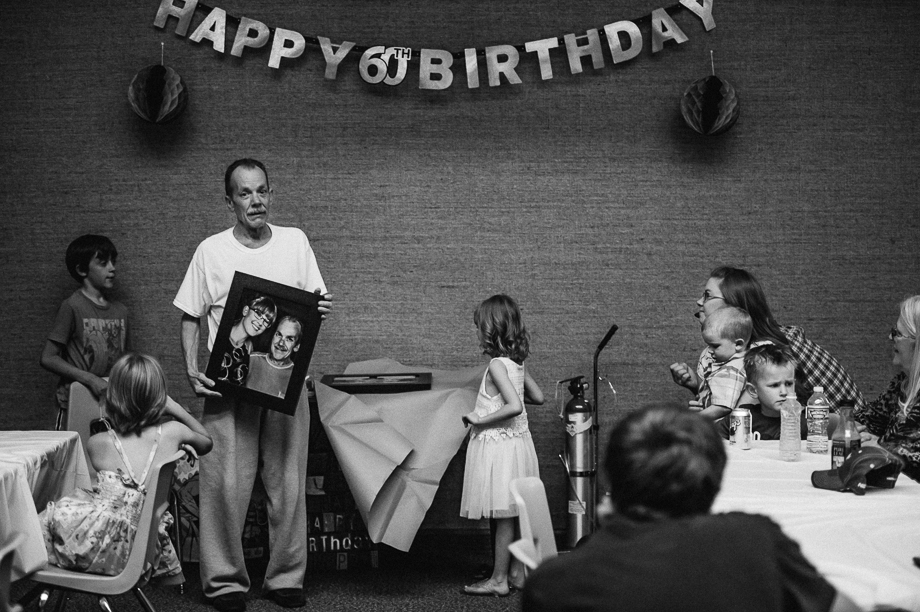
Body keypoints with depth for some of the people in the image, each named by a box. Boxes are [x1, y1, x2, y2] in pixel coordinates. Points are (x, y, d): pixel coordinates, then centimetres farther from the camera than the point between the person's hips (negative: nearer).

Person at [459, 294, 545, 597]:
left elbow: (514, 406, -29)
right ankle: (518, 572, 23)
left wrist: (479, 419, -20)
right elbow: (538, 397, 16)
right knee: (511, 514, 15)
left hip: (498, 445, -9)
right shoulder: (517, 362, 7)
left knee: (503, 516, -1)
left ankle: (499, 580, 7)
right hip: (517, 442, 9)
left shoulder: (497, 365, -19)